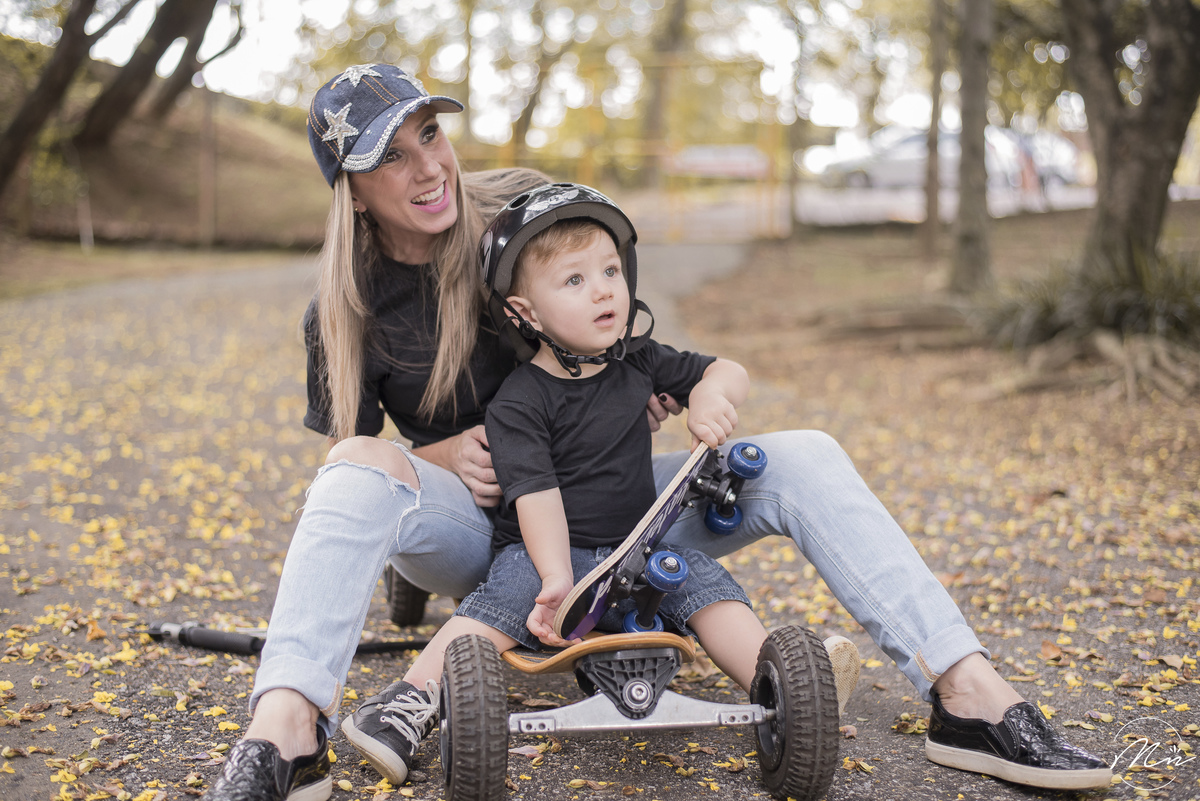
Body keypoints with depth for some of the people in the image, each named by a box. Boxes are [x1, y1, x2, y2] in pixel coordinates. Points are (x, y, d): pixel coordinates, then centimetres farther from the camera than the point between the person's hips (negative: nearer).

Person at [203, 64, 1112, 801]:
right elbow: (348, 447, -4)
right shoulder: (345, 309, -7)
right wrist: (446, 455, -23)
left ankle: (969, 694, -24)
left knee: (802, 460, -18)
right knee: (358, 480, -35)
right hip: (476, 530, -1)